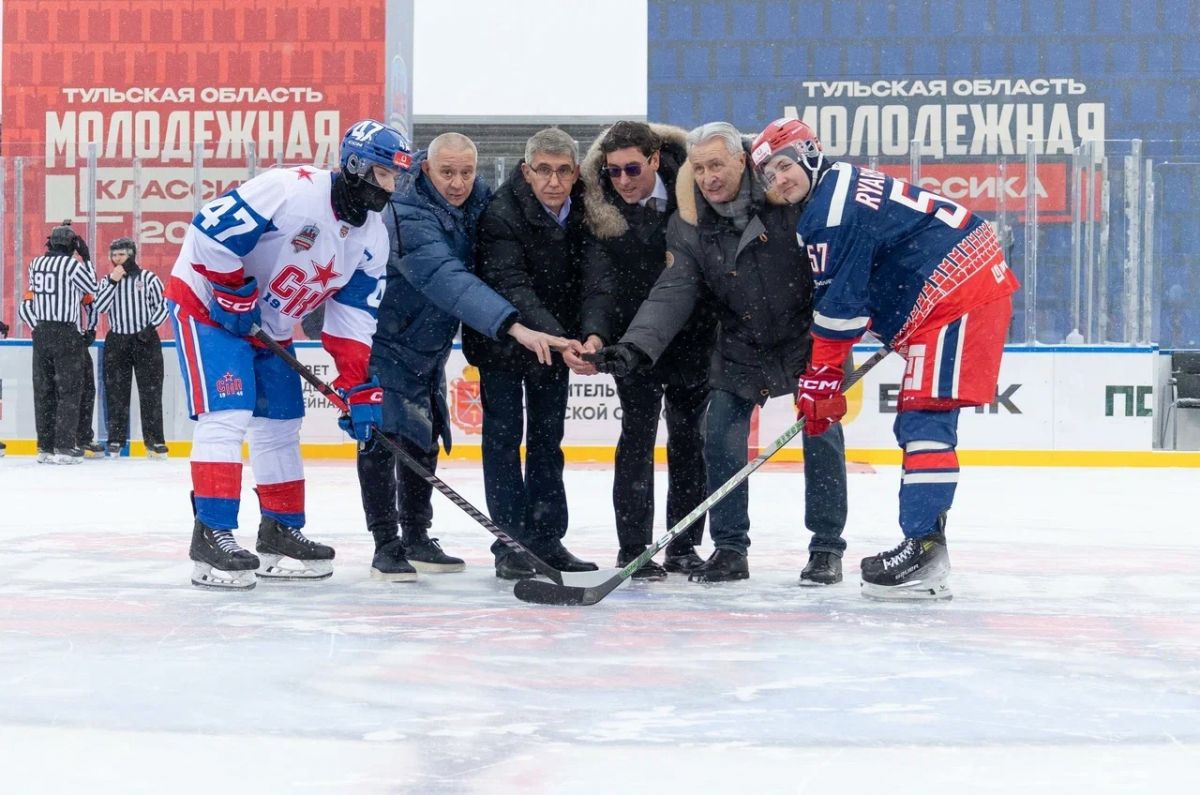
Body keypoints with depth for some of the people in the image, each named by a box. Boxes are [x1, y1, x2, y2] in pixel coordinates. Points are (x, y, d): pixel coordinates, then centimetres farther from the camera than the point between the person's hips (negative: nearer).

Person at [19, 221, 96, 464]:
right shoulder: (73, 265, -11)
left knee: (43, 390, 9)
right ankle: (64, 447, -7)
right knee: (69, 390, -1)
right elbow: (93, 289, 1)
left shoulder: (35, 264, 7)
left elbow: (27, 305, 12)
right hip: (66, 334, -6)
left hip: (41, 332, 6)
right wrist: (86, 258, 6)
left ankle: (45, 447, 11)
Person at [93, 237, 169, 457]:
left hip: (145, 340, -3)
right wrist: (113, 281, -12)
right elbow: (99, 306, -6)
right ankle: (116, 440, 8)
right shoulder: (107, 280, 8)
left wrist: (151, 327, -11)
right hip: (116, 342, 3)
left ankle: (154, 441, 0)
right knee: (116, 392, 2)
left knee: (150, 391, -3)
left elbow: (162, 306, 1)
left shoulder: (148, 278, -1)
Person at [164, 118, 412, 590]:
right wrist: (236, 298, -22)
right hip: (206, 300, -9)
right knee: (227, 415, -18)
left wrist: (361, 391, -7)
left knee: (281, 424, 12)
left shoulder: (372, 240, -2)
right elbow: (210, 229, -28)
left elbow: (352, 322, 0)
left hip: (269, 325, 9)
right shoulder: (291, 190, -27)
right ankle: (212, 535, -17)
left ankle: (281, 533, 24)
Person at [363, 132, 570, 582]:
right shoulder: (408, 216, -30)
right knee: (383, 436, -9)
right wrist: (513, 326, -52)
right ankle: (386, 545, -2)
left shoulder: (478, 201, -6)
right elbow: (450, 282, -43)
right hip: (383, 340, -8)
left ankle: (417, 538, 24)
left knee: (424, 437, 13)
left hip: (430, 346, 8)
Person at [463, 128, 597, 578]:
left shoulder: (584, 207, -10)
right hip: (502, 338, -5)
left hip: (558, 337, 5)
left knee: (548, 437, 10)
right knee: (504, 434, -3)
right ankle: (511, 542, 0)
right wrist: (556, 338, -45)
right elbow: (512, 288, -34)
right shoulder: (502, 215, -26)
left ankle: (546, 537, 17)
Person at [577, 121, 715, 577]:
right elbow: (600, 283, -19)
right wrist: (595, 334, -34)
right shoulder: (602, 214, -11)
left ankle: (683, 547, 18)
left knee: (689, 437, 8)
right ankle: (633, 549, 0)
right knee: (638, 436, -6)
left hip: (694, 334, 2)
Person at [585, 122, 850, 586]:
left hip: (811, 335, -3)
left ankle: (827, 548, 7)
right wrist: (633, 348, -31)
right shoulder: (690, 226, -9)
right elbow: (672, 294, -16)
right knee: (721, 440, 0)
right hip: (741, 349, 3)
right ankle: (730, 549, 13)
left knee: (821, 436, -6)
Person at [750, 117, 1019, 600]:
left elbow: (841, 301, -17)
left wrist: (820, 379, -11)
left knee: (925, 418, -17)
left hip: (958, 293, -11)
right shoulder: (838, 191, 17)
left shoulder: (834, 205, -16)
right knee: (915, 424, 12)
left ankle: (924, 548, -21)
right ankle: (923, 544, 16)